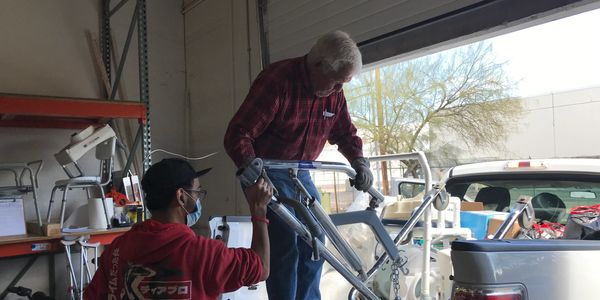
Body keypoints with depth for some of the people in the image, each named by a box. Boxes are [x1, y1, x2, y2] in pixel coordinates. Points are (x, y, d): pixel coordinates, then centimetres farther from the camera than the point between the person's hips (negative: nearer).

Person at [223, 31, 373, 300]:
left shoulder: (334, 93, -2)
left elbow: (345, 133, 11)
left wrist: (358, 160, -6)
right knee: (285, 246, -13)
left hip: (301, 173, 7)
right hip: (269, 173, -7)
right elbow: (238, 134, -25)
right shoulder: (277, 81, -23)